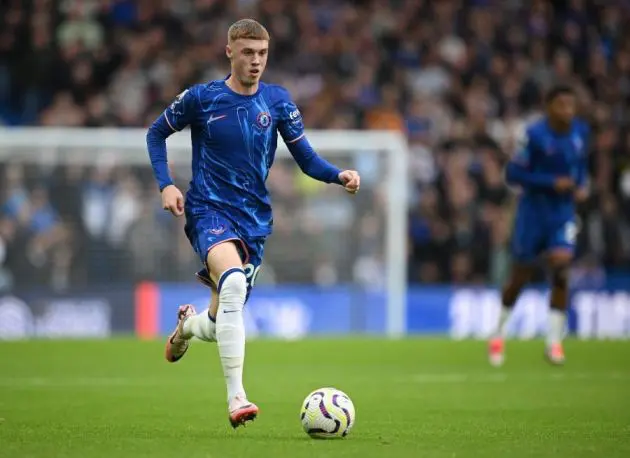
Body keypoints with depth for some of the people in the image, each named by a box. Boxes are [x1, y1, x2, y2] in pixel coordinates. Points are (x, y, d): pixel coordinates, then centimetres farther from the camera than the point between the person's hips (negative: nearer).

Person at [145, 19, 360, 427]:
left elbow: (306, 159, 4)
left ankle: (189, 323, 49)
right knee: (233, 283, -34)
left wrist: (340, 176, -16)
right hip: (209, 210, -4)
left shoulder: (277, 101, 3)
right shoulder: (201, 98, -4)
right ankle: (236, 398, -35)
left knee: (221, 325, 8)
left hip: (254, 220, 4)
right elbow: (156, 133, 10)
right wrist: (166, 185, -3)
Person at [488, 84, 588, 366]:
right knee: (520, 276, 7)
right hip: (533, 210, -3)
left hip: (563, 213, 3)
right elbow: (513, 174, -16)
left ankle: (554, 342, -9)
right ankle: (499, 334, 31)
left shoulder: (580, 131, -1)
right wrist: (552, 183, -23)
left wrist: (581, 186, -2)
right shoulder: (535, 134, -17)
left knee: (560, 268, -17)